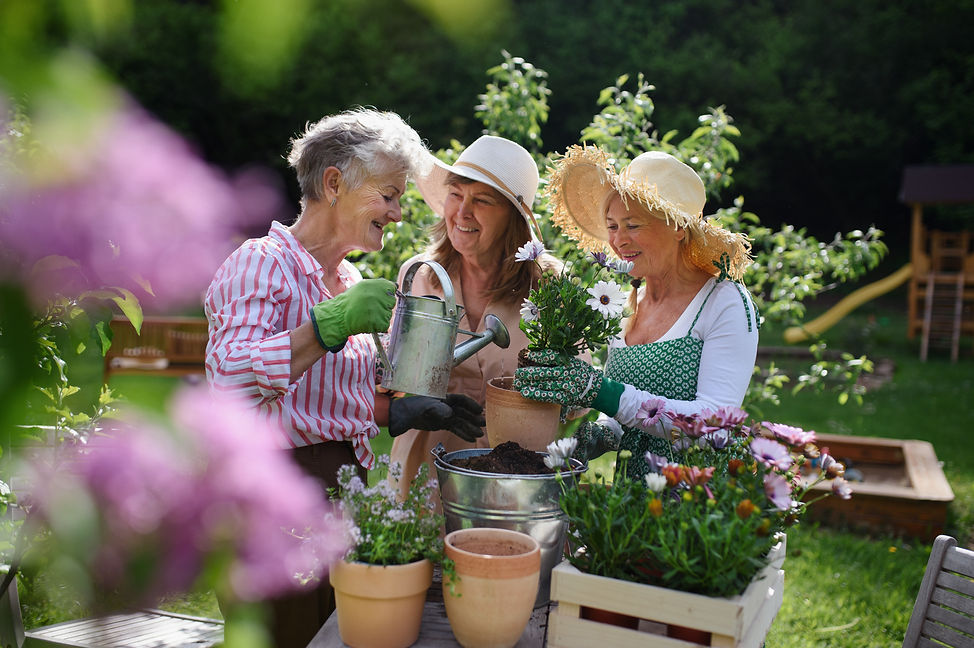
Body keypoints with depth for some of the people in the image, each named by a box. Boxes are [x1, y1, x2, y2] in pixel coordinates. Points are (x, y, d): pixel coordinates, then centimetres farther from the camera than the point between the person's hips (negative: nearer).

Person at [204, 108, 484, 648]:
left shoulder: (348, 280, 15)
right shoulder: (262, 263, -11)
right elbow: (231, 381, -26)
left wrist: (406, 412, 7)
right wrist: (332, 324, -29)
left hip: (345, 483, 8)